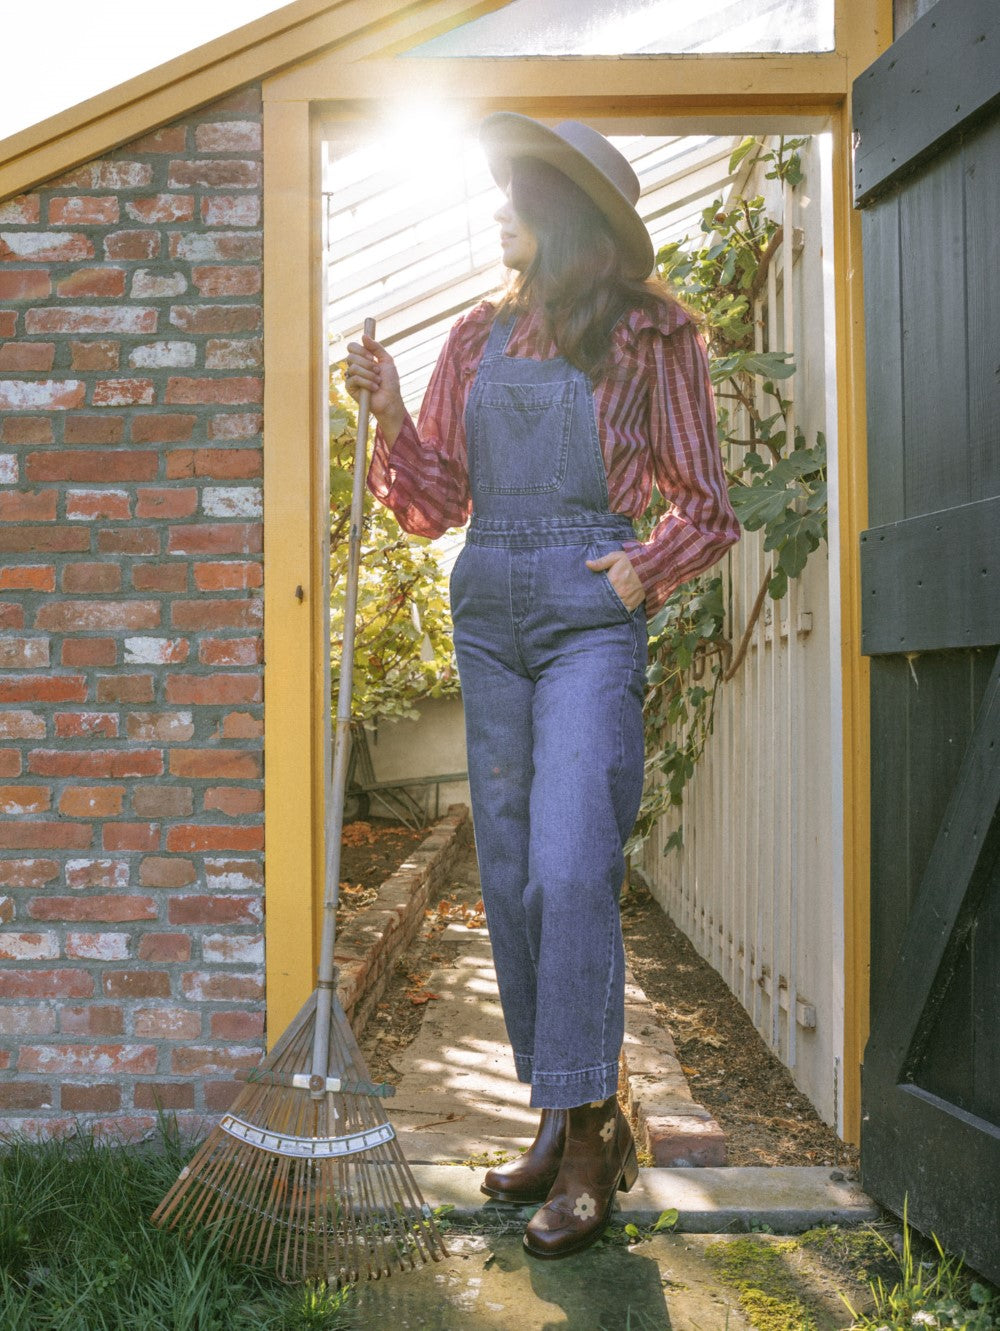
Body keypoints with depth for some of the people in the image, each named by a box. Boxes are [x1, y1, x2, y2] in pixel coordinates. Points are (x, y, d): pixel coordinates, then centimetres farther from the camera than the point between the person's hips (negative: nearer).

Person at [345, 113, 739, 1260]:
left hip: (592, 615, -5)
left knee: (570, 869, -14)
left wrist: (647, 568, -10)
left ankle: (590, 1133, 1)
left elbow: (705, 504, 7)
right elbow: (434, 502, 12)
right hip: (487, 614, 5)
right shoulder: (477, 338, 16)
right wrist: (391, 415, -3)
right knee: (509, 878, 6)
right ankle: (561, 1117, 20)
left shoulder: (648, 336, 4)